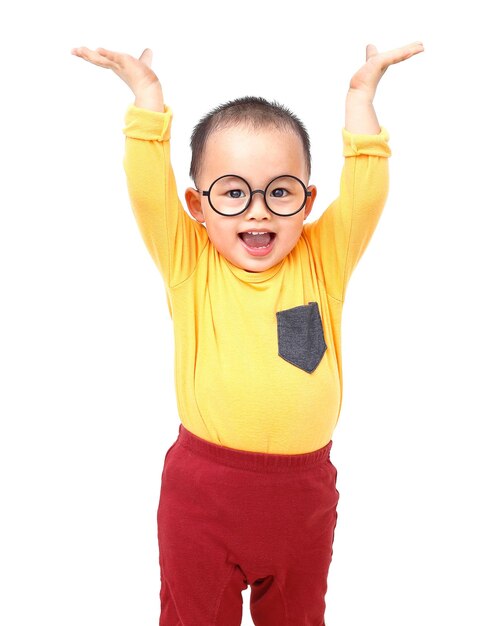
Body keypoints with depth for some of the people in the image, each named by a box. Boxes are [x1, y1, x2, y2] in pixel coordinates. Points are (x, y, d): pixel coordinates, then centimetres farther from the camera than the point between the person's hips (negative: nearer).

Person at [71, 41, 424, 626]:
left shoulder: (322, 262, -3)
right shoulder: (190, 268, -8)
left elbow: (366, 193, -10)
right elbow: (148, 187, -15)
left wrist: (361, 94, -5)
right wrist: (146, 91, -9)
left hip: (304, 491, 2)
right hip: (201, 489, -1)